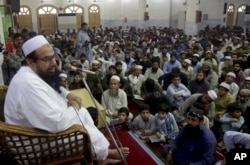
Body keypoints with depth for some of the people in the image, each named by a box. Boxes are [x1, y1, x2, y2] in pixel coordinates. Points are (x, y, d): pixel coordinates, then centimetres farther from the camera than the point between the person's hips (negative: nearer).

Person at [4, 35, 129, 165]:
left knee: (83, 113, 11)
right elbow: (57, 123, -39)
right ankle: (104, 154, 27)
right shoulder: (29, 83, -35)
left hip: (47, 120, 10)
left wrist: (67, 95, -1)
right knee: (85, 131, -5)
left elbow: (52, 87, 20)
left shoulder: (38, 73, -3)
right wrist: (74, 108, -18)